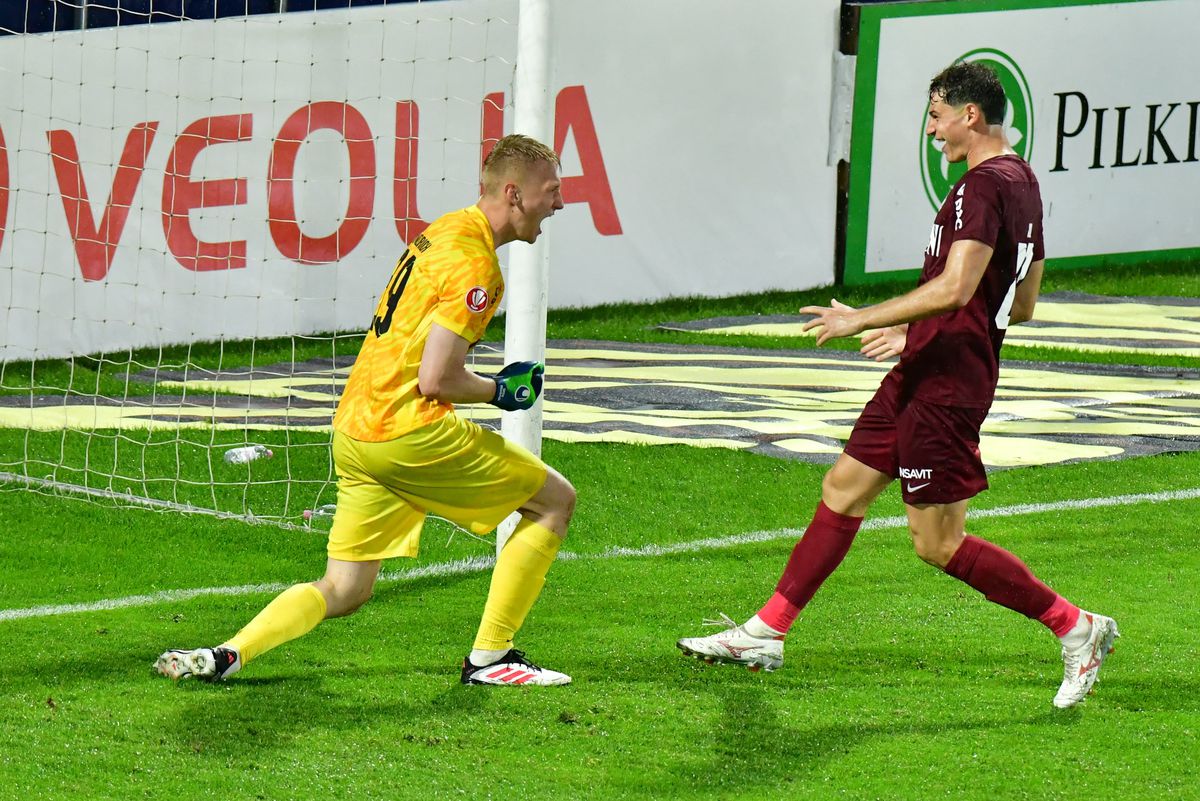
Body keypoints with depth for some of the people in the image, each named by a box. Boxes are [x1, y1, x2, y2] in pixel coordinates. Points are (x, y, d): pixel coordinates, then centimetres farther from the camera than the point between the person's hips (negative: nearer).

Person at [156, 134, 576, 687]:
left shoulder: (443, 232, 16)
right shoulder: (475, 265, -14)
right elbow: (435, 380, -19)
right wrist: (500, 392, -3)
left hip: (354, 430, 9)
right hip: (410, 431, -9)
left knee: (342, 591, 12)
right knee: (555, 500, 5)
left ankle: (226, 654, -7)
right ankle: (489, 657, 4)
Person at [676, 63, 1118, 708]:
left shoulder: (984, 185, -17)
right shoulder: (1021, 183, 14)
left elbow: (955, 289, -29)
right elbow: (1022, 305, 21)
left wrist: (863, 320, -20)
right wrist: (916, 331, 25)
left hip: (944, 385, -10)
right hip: (921, 377, 10)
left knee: (938, 543, -5)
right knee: (843, 488, 14)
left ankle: (1075, 627, 2)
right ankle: (765, 634, 20)